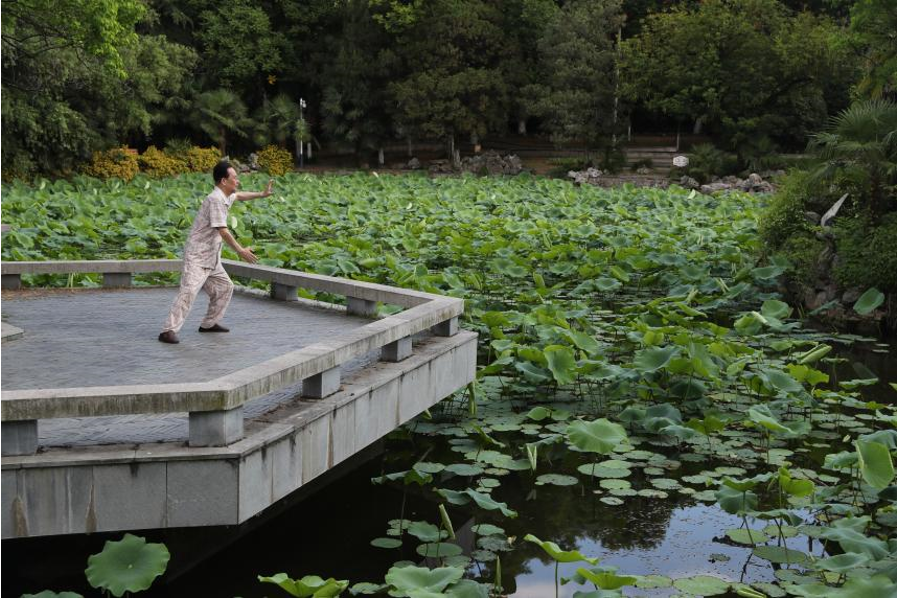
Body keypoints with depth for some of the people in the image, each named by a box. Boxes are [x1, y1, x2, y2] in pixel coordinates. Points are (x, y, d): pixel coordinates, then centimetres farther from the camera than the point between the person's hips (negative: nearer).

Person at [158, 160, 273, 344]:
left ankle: (208, 324, 27)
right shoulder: (215, 199, -20)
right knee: (189, 291, -20)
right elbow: (222, 230, -25)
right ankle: (168, 331, -21)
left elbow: (239, 196, 36)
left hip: (212, 258, 10)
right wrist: (240, 250, -23)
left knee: (225, 287, 16)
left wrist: (261, 194, 34)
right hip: (197, 256, -10)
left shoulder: (226, 197, 9)